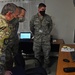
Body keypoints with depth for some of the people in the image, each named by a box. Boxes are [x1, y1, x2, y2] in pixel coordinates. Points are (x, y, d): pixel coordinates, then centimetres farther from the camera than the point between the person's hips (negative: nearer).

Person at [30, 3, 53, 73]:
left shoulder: (48, 17, -3)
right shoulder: (34, 18, -3)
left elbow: (50, 26, 11)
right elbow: (31, 28, 10)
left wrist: (47, 33, 10)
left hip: (46, 39, 0)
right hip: (37, 39, 0)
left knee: (46, 54, 6)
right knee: (36, 54, 10)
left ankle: (46, 67, 24)